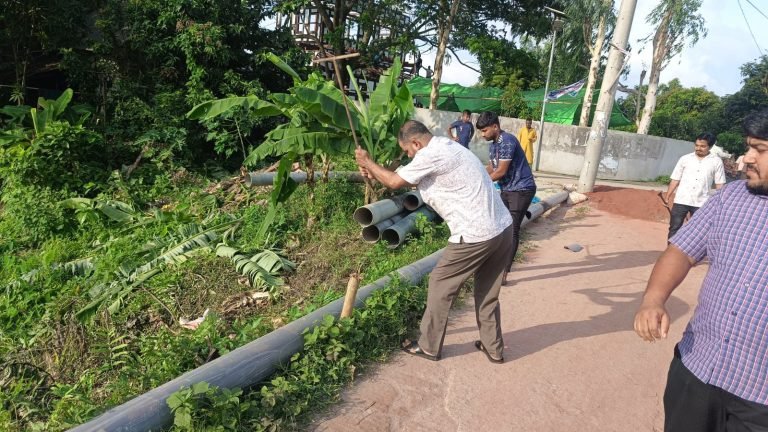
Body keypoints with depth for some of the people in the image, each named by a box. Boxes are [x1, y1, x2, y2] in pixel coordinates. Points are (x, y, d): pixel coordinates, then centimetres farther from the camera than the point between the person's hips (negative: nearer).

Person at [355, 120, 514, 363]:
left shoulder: (431, 155, -14)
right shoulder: (445, 147, 16)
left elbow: (395, 182, -4)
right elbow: (412, 179, 24)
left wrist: (367, 163, 11)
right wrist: (374, 174, 23)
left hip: (476, 236, -9)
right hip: (503, 229, 9)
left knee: (440, 286, 9)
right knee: (487, 292, 22)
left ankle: (429, 347, 23)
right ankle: (493, 348, 34)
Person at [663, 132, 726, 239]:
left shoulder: (716, 161, 1)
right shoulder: (685, 159, 4)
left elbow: (719, 184, 2)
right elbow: (675, 180, 6)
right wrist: (667, 197, 1)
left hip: (701, 203, -1)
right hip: (681, 201, 1)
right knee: (674, 229, 2)